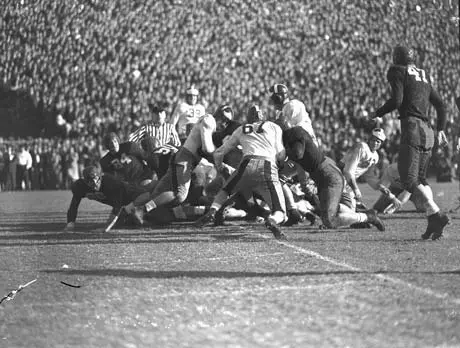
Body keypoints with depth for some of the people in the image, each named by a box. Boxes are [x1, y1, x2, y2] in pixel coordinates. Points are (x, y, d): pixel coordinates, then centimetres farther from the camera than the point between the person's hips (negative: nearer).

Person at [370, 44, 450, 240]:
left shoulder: (398, 72, 1)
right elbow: (440, 105, 23)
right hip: (428, 131, 7)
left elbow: (396, 100, -12)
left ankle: (436, 215, -26)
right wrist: (440, 130, 32)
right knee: (420, 178, 15)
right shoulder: (424, 76, 22)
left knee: (409, 179, -11)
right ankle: (433, 222, 3)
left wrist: (377, 114, 3)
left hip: (412, 127, -7)